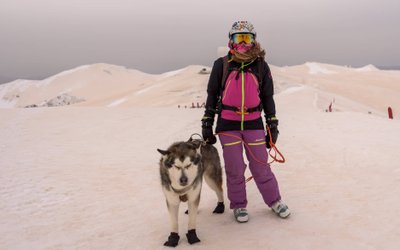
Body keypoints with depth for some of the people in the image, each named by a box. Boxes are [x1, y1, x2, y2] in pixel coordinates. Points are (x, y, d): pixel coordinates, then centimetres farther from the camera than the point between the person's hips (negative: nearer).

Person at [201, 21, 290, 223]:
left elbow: (267, 97, 10)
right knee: (234, 168, 6)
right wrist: (207, 124, 3)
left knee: (260, 166, 6)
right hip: (228, 124, 0)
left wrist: (273, 125, 8)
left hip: (254, 123, 1)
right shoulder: (222, 65, 0)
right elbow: (212, 95, 6)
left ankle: (274, 200, 25)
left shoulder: (261, 65, 4)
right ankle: (238, 205, 23)